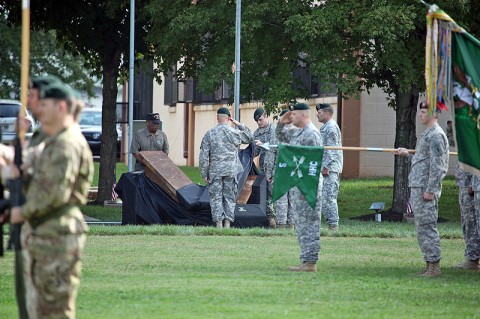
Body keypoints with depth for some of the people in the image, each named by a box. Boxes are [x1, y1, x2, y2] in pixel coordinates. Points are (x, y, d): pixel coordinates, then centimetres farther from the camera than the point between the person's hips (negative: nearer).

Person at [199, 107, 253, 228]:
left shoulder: (210, 134, -3)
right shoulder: (235, 133, -1)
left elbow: (204, 156, -3)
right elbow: (250, 138, 19)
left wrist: (204, 173, 3)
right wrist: (240, 125, 18)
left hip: (215, 171, -1)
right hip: (231, 171, 1)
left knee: (216, 197, 4)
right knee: (230, 197, 8)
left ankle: (218, 223, -2)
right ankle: (227, 222, 5)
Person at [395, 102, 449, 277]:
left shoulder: (436, 135, -12)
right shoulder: (427, 134, 19)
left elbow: (437, 165, -19)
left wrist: (430, 190, -22)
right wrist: (408, 155, 29)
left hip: (426, 189, -10)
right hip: (417, 188, 10)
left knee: (426, 227, -10)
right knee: (422, 228, 11)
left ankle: (434, 266, -9)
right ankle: (430, 266, 13)